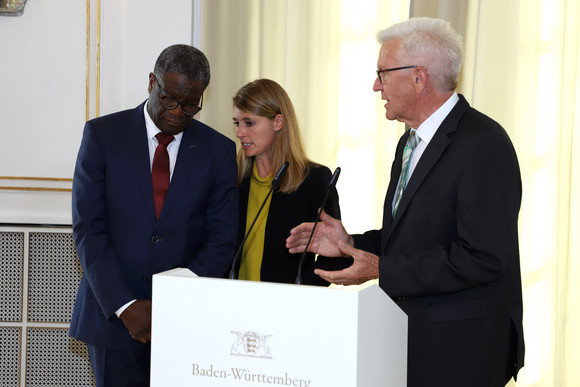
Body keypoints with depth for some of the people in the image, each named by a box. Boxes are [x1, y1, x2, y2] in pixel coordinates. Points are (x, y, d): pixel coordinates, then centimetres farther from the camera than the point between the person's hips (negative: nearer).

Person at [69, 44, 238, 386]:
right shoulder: (102, 134, 0)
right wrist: (125, 305, -13)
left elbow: (222, 239, 0)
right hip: (113, 316, 0)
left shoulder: (219, 150, 4)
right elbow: (88, 228, -5)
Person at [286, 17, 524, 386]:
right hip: (409, 336, 8)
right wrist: (351, 244, 4)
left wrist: (383, 270, -21)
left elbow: (483, 258, -24)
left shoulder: (484, 145, -18)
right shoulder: (411, 142, 14)